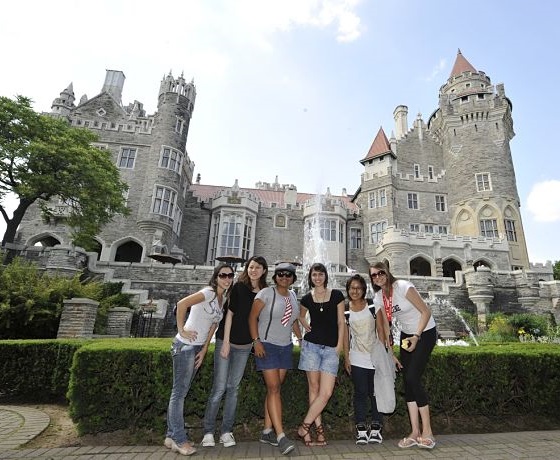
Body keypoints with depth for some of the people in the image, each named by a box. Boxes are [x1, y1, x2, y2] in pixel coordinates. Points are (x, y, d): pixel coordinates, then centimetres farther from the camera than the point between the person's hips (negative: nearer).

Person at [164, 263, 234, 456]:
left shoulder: (224, 298, 8)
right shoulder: (208, 293, -16)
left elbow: (214, 325, 10)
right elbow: (181, 303, -28)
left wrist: (204, 350, 7)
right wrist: (181, 329, -20)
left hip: (198, 347, 8)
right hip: (185, 345, -8)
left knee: (181, 392, 15)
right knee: (179, 392, 2)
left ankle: (172, 436, 25)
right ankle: (179, 439, 12)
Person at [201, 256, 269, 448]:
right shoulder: (239, 287, -10)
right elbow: (229, 313, -11)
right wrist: (226, 342, -13)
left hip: (245, 345, 4)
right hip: (226, 341, -3)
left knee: (233, 387, 10)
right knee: (219, 387, 0)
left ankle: (226, 431, 21)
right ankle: (208, 431, 14)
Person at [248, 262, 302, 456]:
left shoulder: (293, 296, 8)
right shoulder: (266, 293, -11)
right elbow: (253, 317, -11)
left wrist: (301, 339, 13)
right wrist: (256, 341, -18)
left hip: (286, 347, 6)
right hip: (267, 345, -6)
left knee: (274, 388, 10)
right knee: (274, 388, -8)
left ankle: (267, 431, 21)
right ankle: (281, 436, -3)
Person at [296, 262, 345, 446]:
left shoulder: (336, 295, 2)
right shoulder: (307, 298, 5)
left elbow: (341, 322, 3)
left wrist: (339, 345, -2)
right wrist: (307, 327, 7)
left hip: (331, 348, 0)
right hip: (311, 345, 1)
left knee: (326, 392, -6)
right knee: (314, 388, 4)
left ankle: (304, 427, 8)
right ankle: (319, 431, 16)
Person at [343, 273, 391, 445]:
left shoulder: (373, 307, -4)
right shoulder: (345, 311, -2)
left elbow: (381, 330, -1)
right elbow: (345, 336, 2)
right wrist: (346, 358, 0)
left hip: (375, 356, 0)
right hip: (357, 359, 0)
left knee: (375, 392, 6)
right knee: (360, 393, 3)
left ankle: (375, 429, 18)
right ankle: (361, 430, 13)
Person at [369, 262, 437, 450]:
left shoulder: (403, 287, -22)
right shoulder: (379, 298, -2)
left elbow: (426, 312, -19)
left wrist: (417, 337, -24)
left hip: (425, 332, -6)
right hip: (406, 334, 7)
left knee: (413, 378, -14)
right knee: (408, 381, 3)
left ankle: (427, 432, 0)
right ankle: (415, 432, 11)